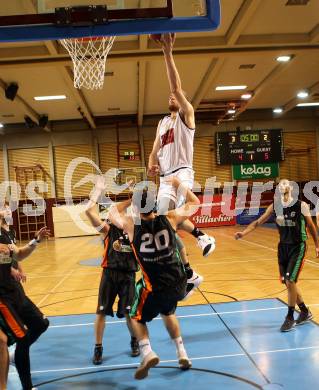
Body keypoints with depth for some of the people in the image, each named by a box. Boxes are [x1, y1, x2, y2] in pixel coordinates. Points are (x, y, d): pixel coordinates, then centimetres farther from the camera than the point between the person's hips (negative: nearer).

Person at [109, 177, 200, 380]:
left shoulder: (131, 225, -11)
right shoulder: (170, 218, -8)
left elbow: (113, 212, 11)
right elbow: (195, 203, 10)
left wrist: (130, 200, 16)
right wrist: (180, 184, 15)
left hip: (155, 286, -3)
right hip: (179, 283, 3)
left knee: (137, 317, 23)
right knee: (168, 313, 33)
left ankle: (147, 353, 1)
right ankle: (182, 353, 33)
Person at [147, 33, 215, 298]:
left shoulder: (186, 114, 3)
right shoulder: (162, 123, 21)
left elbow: (177, 87, -11)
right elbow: (155, 151, 18)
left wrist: (168, 54, -16)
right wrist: (152, 166, -5)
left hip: (182, 173, -7)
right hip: (165, 178, 7)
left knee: (172, 216, -33)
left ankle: (202, 235, -6)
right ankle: (190, 275, 15)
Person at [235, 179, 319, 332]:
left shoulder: (301, 205, -12)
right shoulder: (275, 206, -2)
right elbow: (258, 222, -1)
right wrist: (244, 232, -14)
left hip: (298, 247, -5)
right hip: (283, 246, 5)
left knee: (290, 281, -11)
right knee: (287, 282, 11)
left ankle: (290, 317, 7)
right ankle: (305, 312, 31)